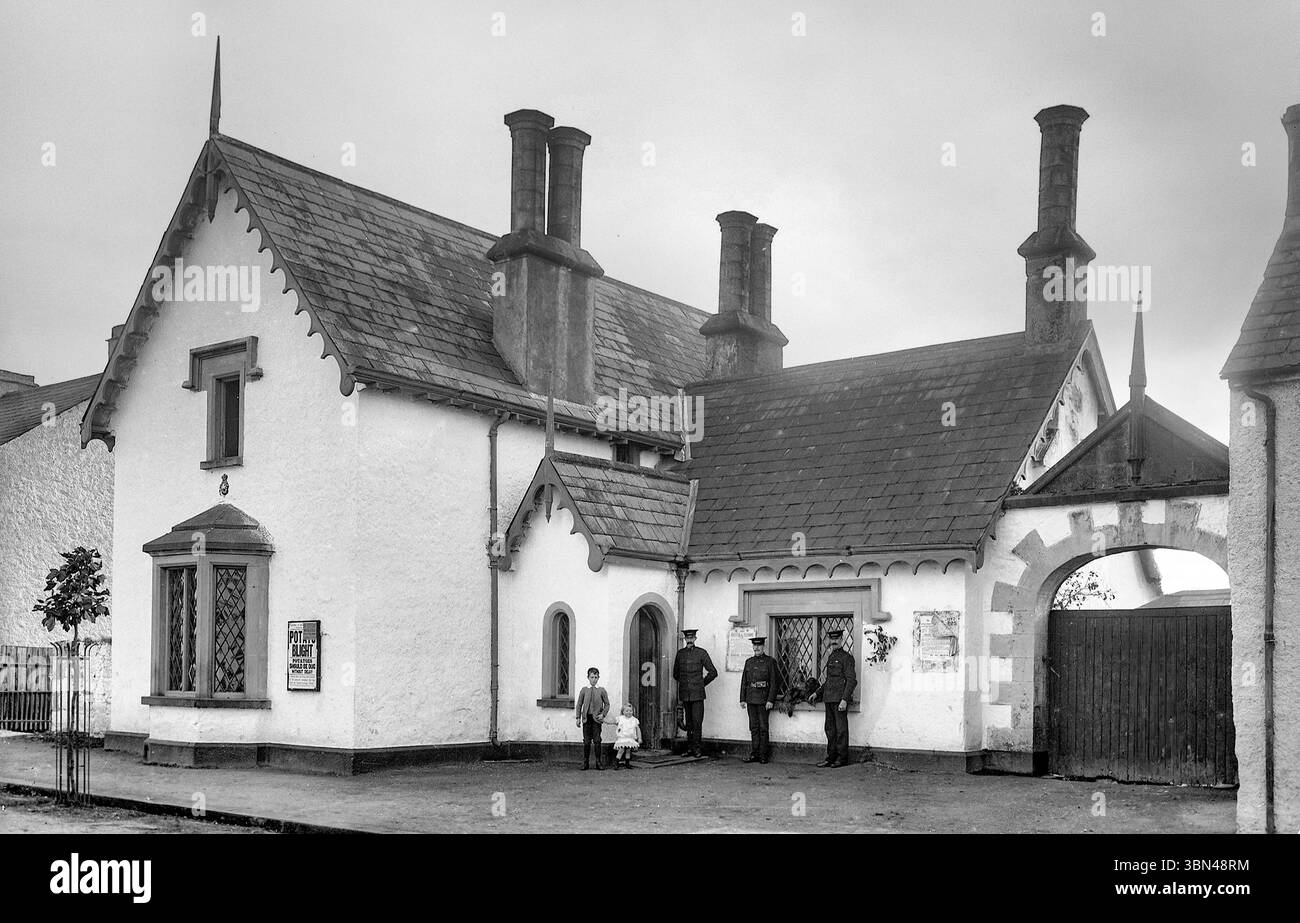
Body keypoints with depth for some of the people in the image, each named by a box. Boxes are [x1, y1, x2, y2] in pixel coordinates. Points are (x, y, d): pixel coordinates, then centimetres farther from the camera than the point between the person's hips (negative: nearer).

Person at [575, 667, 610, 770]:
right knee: (586, 741, 2)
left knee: (597, 740, -3)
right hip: (586, 718, 1)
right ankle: (585, 762, 9)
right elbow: (579, 704, 9)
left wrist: (603, 714, -5)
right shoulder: (584, 690, 6)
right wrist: (578, 718, 4)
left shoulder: (601, 691, 4)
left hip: (597, 718, -1)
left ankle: (598, 762, 4)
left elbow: (607, 704, 9)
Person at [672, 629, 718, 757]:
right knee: (689, 722, 6)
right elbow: (675, 673, 24)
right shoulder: (680, 653, 10)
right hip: (684, 694, 3)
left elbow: (713, 673, 2)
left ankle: (696, 748, -4)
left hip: (697, 694, -3)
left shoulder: (701, 653, -1)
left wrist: (702, 683, 7)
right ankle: (689, 748, 11)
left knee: (697, 721, -8)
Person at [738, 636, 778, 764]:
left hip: (764, 699, -4)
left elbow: (773, 682, -6)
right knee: (754, 727, 7)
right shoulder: (749, 662, 13)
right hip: (751, 699, 4)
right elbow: (744, 681, 13)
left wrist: (770, 700, -13)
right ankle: (754, 754, 10)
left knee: (763, 728, -1)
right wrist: (742, 699, 7)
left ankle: (763, 755, 4)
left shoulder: (770, 662, -1)